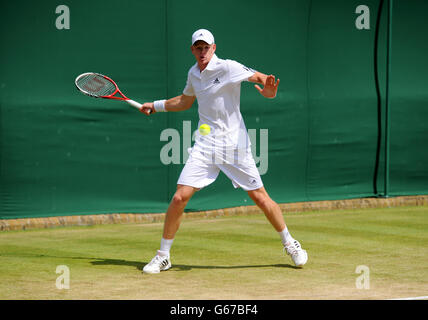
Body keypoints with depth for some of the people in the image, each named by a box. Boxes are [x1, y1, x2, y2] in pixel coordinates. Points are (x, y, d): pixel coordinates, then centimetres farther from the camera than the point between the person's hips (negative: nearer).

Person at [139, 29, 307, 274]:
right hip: (206, 145, 4)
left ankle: (290, 244, 22)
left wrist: (269, 90, -36)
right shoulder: (193, 74, 9)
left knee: (261, 198, 0)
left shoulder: (228, 68, -10)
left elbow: (261, 78, -14)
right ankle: (163, 256, 4)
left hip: (234, 144, -4)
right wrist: (156, 106, 26)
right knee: (179, 198, -8)